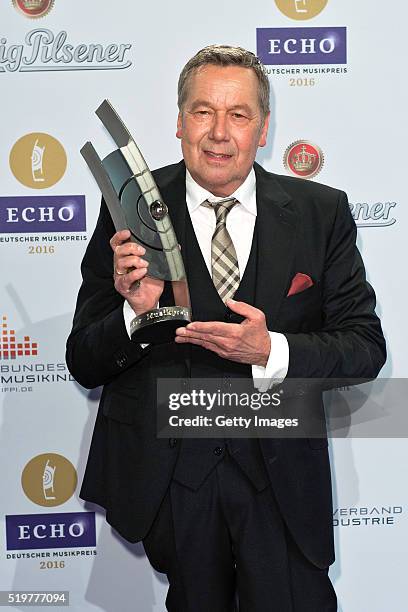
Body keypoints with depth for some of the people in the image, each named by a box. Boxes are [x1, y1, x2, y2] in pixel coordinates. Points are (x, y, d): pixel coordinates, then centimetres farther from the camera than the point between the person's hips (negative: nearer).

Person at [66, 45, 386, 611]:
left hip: (282, 479, 1)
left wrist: (270, 351, -21)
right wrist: (138, 312, -24)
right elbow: (84, 364, -4)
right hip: (166, 475, 0)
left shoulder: (321, 213, -3)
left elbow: (365, 346, -4)